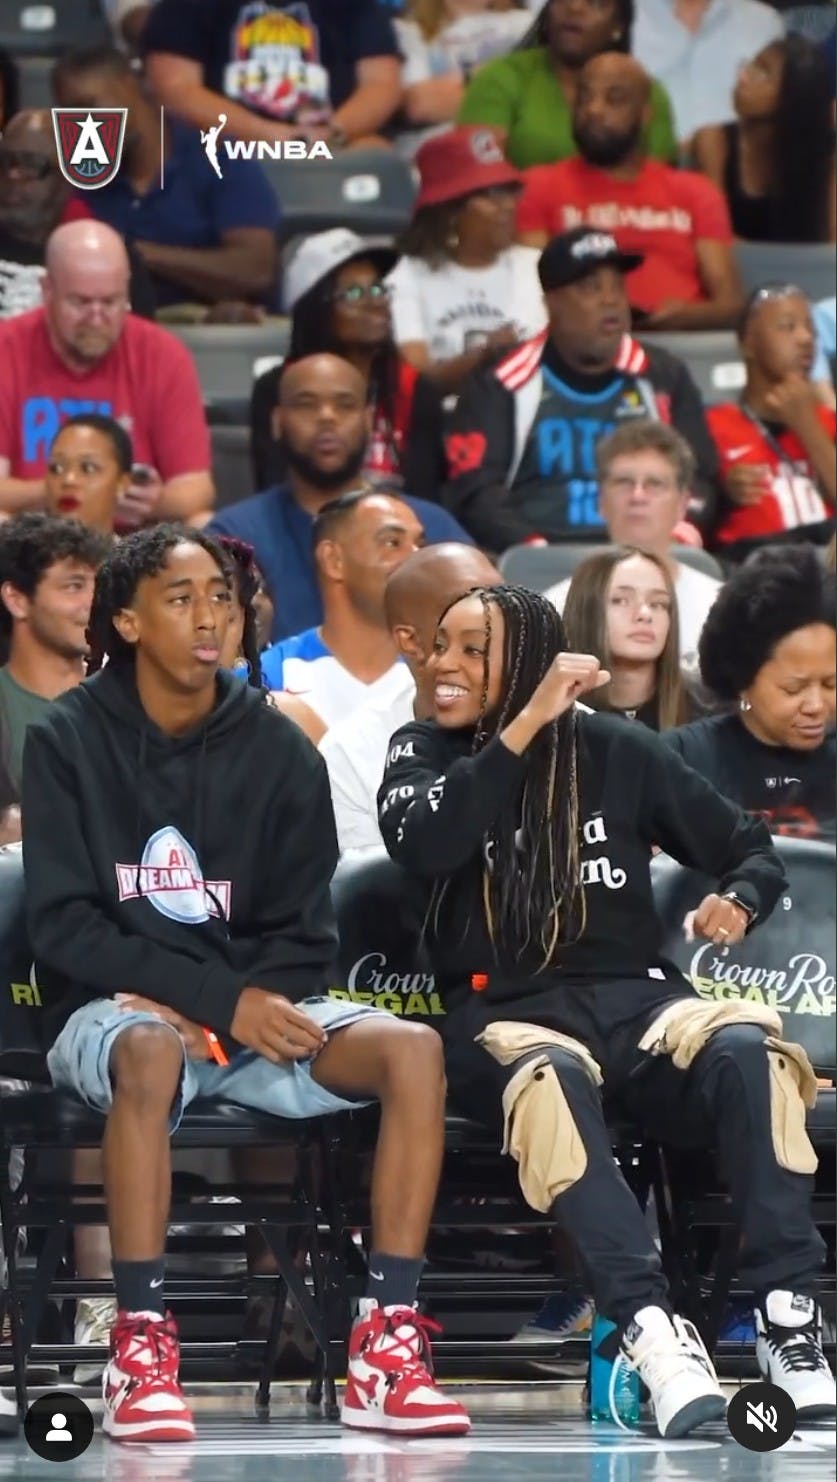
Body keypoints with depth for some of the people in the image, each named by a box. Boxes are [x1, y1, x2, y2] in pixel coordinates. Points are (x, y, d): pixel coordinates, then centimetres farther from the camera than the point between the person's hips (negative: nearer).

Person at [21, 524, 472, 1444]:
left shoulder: (276, 750, 6)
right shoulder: (70, 741, -1)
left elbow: (301, 934, 6)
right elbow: (63, 926, -8)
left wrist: (238, 1006, -16)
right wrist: (218, 999, -18)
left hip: (252, 1005, 4)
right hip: (112, 1010, -4)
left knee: (412, 1049, -23)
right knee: (153, 1052, -40)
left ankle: (387, 1352, -27)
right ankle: (140, 1350, -36)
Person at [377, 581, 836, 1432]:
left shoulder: (618, 753, 11)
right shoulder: (425, 754, 10)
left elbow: (754, 850, 17)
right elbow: (423, 844, -13)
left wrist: (739, 902, -6)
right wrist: (525, 726, -13)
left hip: (633, 996, 1)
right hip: (503, 1012, -1)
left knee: (749, 1053, -33)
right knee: (548, 1079, -39)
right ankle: (651, 1331, -49)